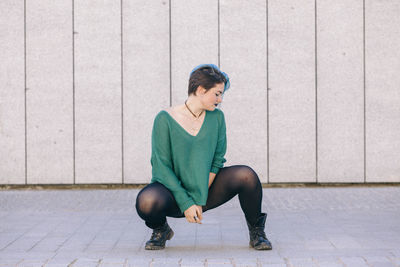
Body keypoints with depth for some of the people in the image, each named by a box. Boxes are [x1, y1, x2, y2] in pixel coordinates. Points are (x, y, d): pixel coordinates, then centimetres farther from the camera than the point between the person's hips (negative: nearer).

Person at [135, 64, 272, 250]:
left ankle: (256, 232, 1)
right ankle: (161, 230, 0)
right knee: (147, 201, -37)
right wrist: (185, 203, -20)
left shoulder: (216, 117, 0)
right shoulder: (166, 119, -13)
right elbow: (161, 167, -14)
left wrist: (200, 199, -9)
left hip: (206, 190, 3)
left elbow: (217, 160, 4)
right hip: (172, 190, -3)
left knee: (246, 175, -21)